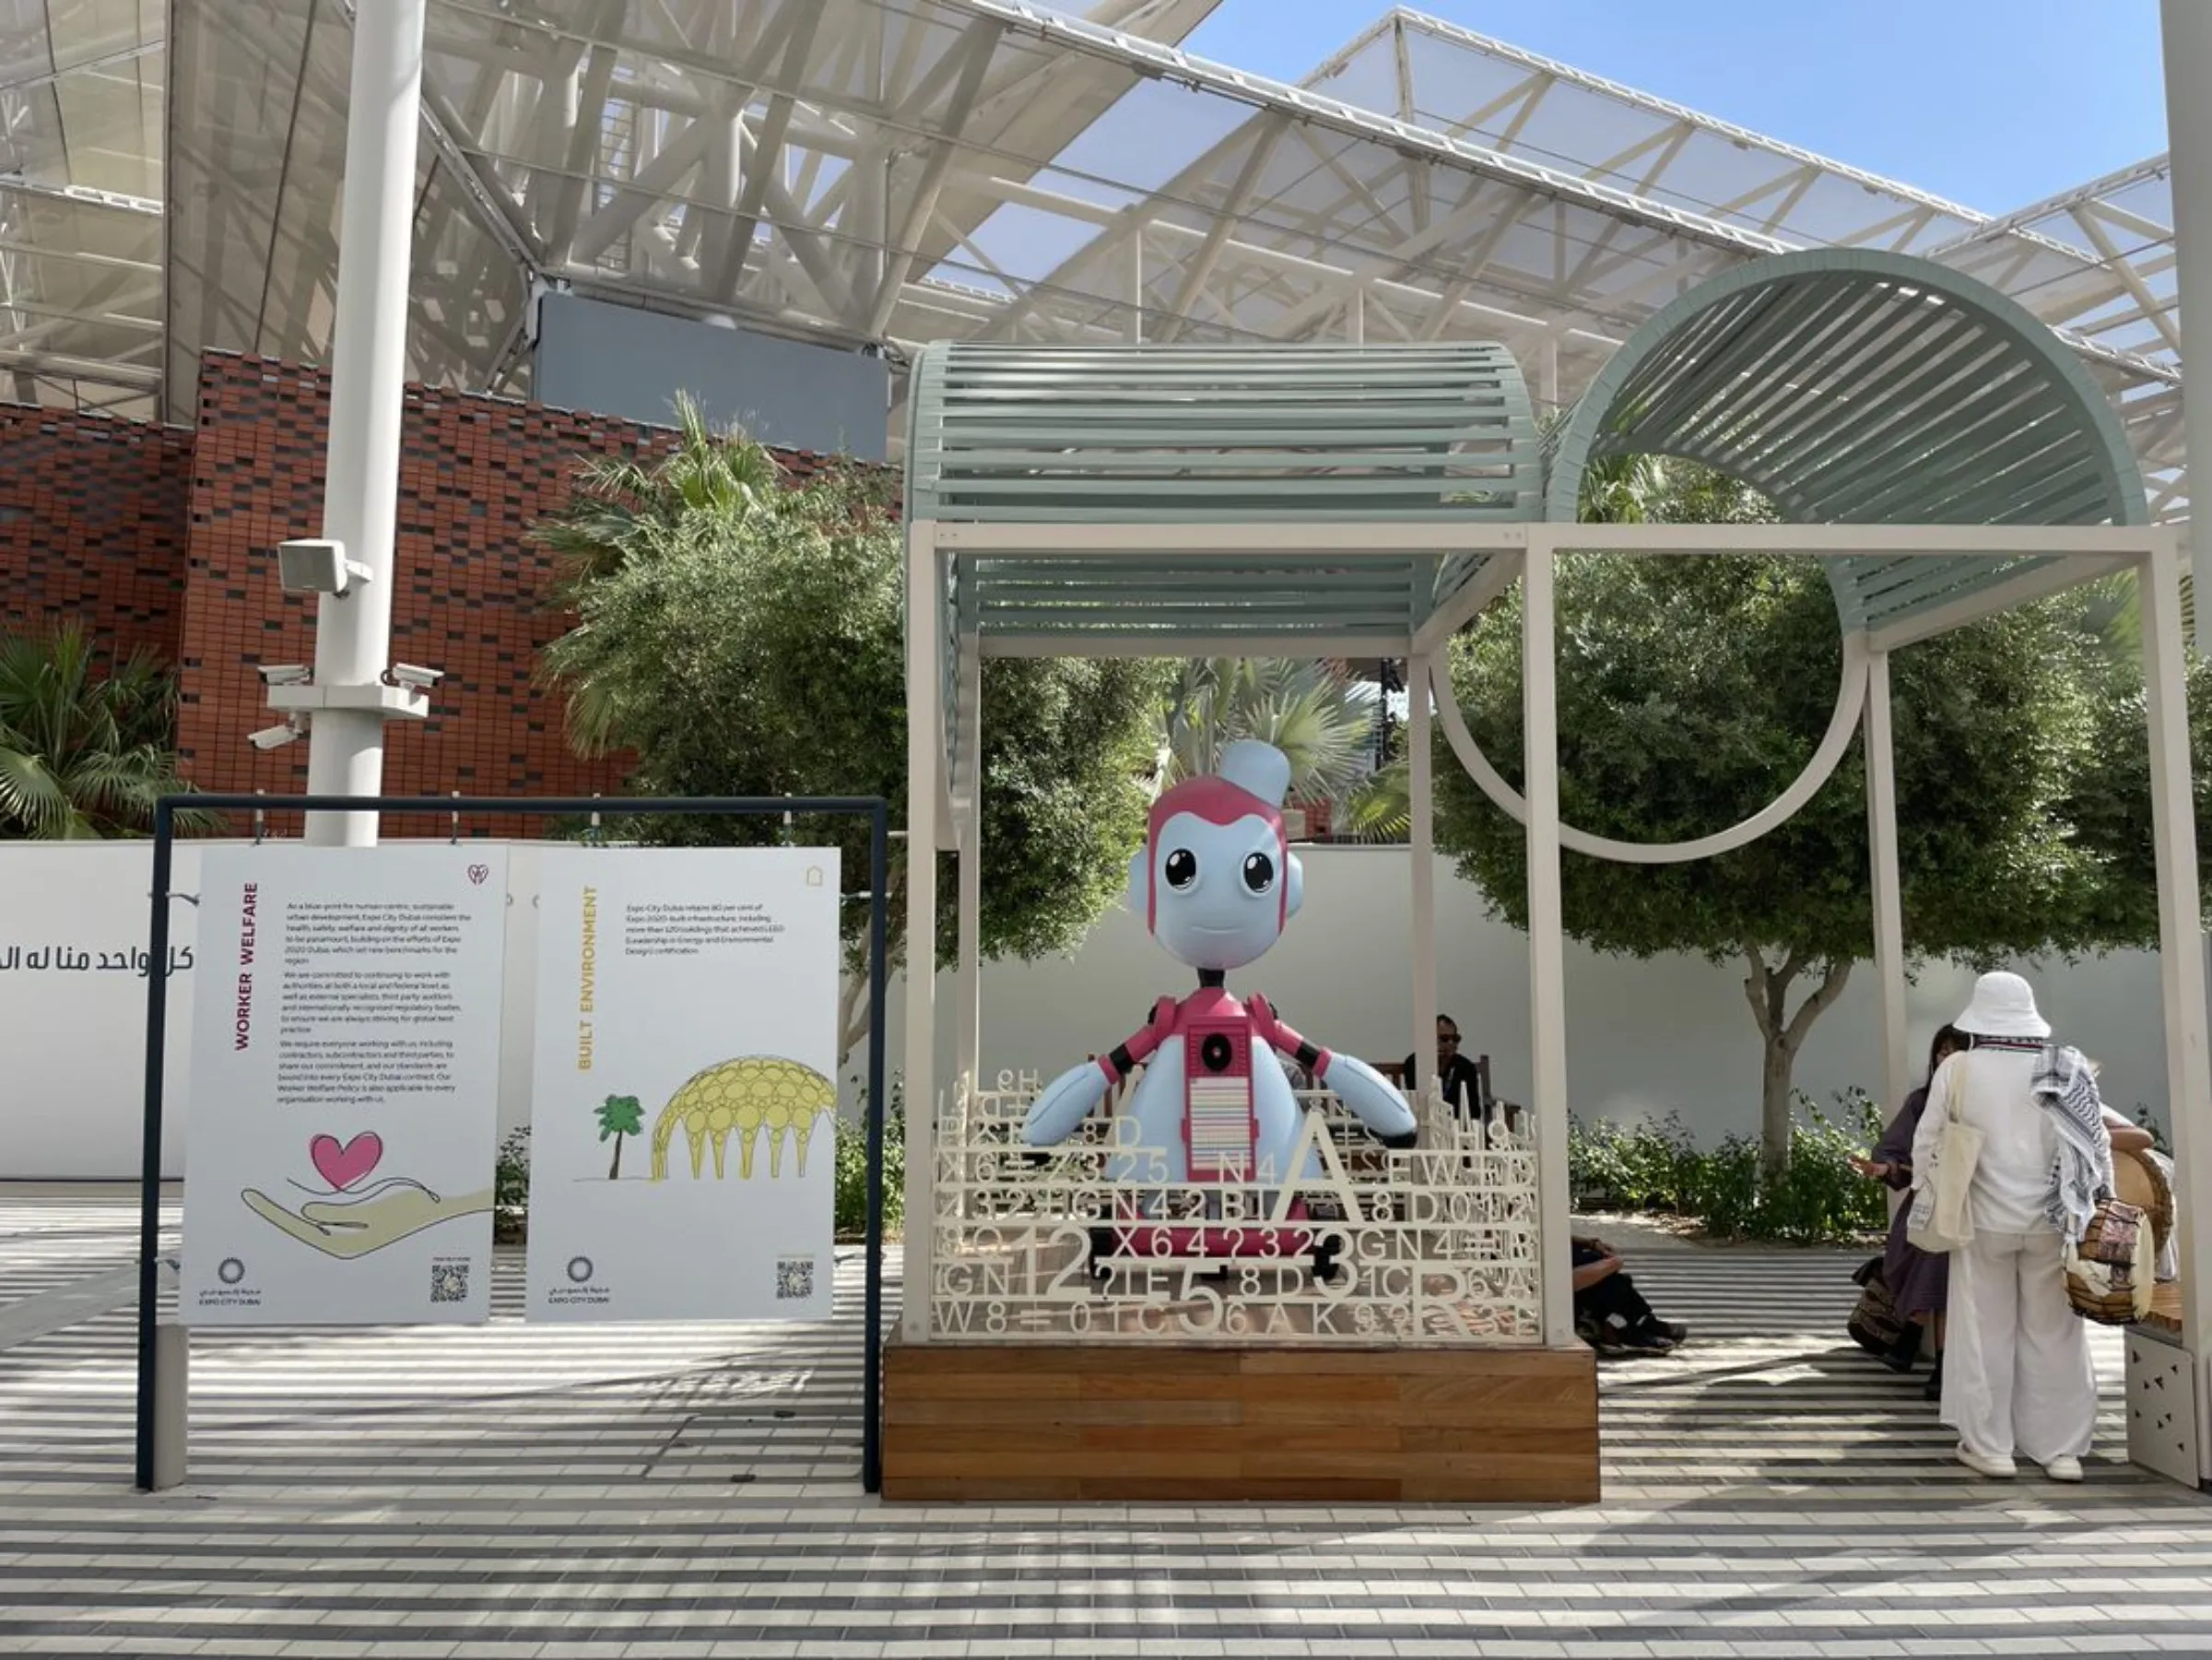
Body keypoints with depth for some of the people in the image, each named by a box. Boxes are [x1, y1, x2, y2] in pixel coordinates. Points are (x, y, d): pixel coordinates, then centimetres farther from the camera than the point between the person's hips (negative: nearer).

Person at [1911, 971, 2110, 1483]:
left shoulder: (1957, 1070, -7)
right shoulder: (2066, 1070, -3)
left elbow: (1927, 1143, -4)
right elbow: (2098, 1144, 1)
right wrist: (2098, 1205, 11)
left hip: (1984, 1221, -2)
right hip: (2052, 1223, 2)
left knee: (1986, 1331, 8)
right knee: (2053, 1331, 10)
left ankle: (1989, 1445, 14)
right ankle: (2062, 1449, 16)